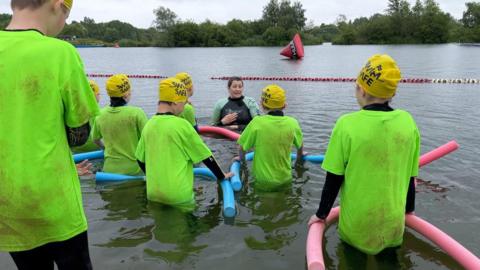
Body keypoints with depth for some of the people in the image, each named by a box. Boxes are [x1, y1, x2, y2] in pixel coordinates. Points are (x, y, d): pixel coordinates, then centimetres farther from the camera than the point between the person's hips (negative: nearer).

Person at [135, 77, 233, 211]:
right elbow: (205, 156, -7)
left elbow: (140, 159, 12)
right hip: (178, 195, -6)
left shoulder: (149, 125, 2)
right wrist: (221, 176, 8)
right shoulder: (181, 124, -15)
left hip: (153, 193, 6)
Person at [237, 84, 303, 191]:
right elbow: (300, 146, 11)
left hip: (263, 182, -3)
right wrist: (299, 157, 33)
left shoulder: (257, 122, -16)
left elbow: (242, 148, -6)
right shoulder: (292, 123, -6)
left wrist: (241, 158, 15)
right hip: (286, 180, 3)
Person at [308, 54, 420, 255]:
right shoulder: (407, 121, -6)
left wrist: (321, 214, 4)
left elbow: (334, 179, -11)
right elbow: (410, 176, 4)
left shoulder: (347, 124, -18)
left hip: (357, 227, -3)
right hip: (394, 225, 3)